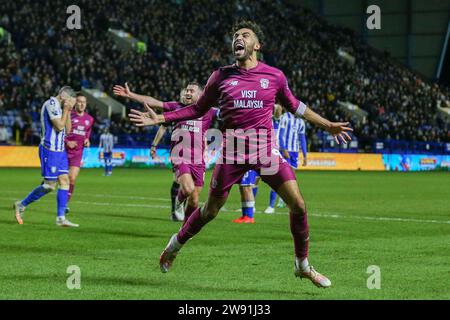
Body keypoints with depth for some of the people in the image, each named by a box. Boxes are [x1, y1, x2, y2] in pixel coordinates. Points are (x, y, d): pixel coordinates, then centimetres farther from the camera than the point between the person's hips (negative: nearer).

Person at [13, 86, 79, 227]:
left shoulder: (59, 106, 15)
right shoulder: (51, 104, -14)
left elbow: (67, 130, 16)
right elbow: (59, 126, -21)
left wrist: (68, 112, 7)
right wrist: (66, 109, -12)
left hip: (60, 151, 9)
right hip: (50, 150, -9)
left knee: (64, 181, 1)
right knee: (50, 185, -5)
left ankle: (61, 218, 0)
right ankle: (21, 205, 10)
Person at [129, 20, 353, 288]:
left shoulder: (275, 76, 5)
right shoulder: (221, 76, 5)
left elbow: (294, 105, 21)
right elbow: (198, 109, 14)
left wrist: (327, 125, 22)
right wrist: (159, 119, 8)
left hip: (267, 150, 1)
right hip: (232, 150, 0)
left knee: (298, 205, -10)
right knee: (211, 210, 6)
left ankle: (303, 266, 9)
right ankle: (175, 245, 33)